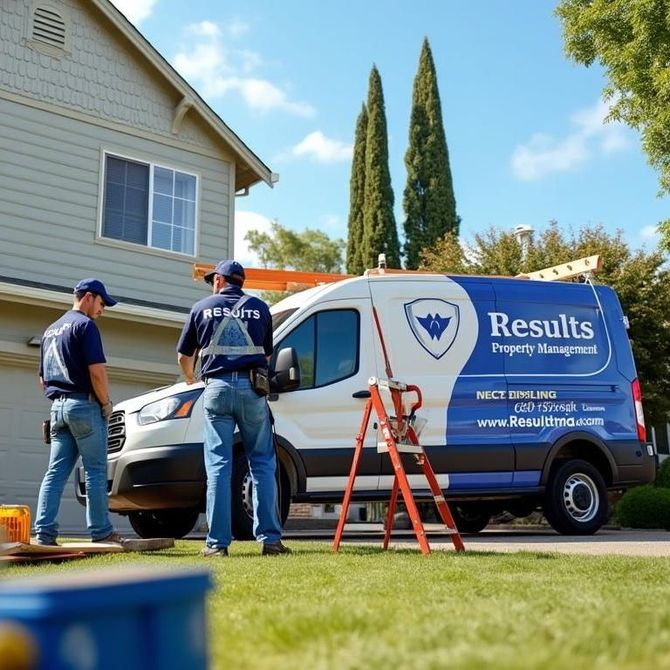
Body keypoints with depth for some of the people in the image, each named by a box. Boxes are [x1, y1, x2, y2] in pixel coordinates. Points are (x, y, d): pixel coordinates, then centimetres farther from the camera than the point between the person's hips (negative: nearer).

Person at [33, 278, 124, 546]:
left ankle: (43, 532, 0)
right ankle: (100, 532, 1)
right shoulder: (84, 324, -7)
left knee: (56, 471, 5)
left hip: (57, 407, 8)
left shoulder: (50, 330, 21)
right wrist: (106, 403, -6)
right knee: (95, 471, -3)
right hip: (84, 405, -8)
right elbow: (97, 370, -16)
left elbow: (43, 378, 22)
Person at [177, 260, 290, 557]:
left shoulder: (202, 308, 12)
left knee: (218, 466, 1)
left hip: (217, 388, 0)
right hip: (252, 388, 0)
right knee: (262, 464, 4)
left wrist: (190, 379, 38)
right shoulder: (259, 308, 14)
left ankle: (217, 542, -1)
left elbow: (184, 357, 17)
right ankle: (269, 538, 0)